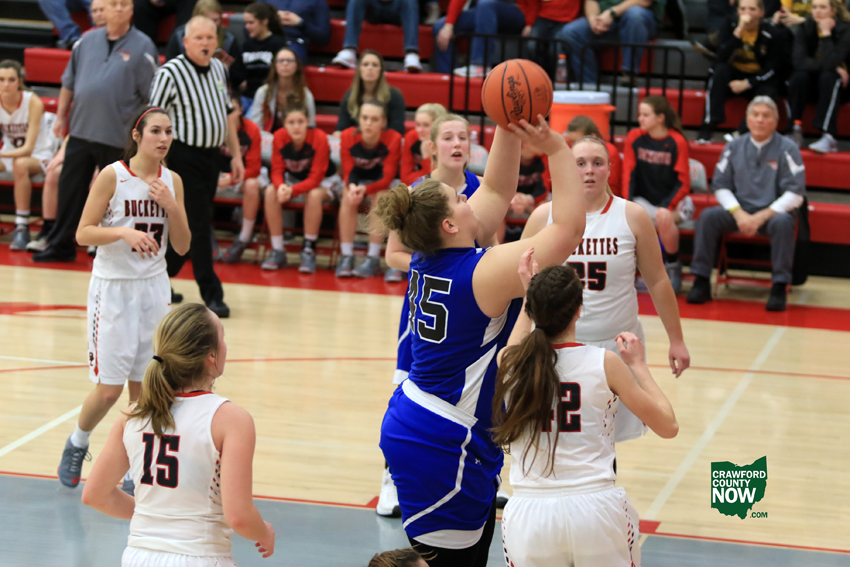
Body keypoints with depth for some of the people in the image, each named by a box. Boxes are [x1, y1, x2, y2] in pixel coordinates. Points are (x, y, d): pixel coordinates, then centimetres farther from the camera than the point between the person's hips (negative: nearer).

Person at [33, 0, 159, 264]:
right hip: (81, 130, 4)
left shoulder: (142, 46, -4)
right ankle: (60, 245, 15)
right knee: (69, 188, 7)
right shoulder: (88, 40, 7)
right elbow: (69, 81, 14)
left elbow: (150, 96, -4)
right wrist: (61, 116, 11)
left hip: (117, 136, -4)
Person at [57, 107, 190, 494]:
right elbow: (83, 233, -12)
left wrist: (172, 207, -12)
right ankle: (77, 443, 25)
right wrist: (124, 232, -27)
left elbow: (182, 246, 4)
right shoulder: (112, 176, -11)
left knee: (145, 386, 4)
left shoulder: (172, 181, 3)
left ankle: (136, 472, 15)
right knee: (109, 388, -4)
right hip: (113, 287, -4)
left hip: (154, 287, 4)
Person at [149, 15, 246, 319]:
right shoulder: (171, 73, -12)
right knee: (199, 225, -6)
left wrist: (236, 155, 18)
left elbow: (227, 113, 20)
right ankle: (211, 294, -2)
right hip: (186, 155, -7)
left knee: (187, 225, 12)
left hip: (211, 156, 7)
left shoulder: (218, 69, 10)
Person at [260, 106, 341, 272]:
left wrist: (292, 190, -44)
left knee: (314, 195, -38)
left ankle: (309, 251, -26)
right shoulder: (279, 137, -18)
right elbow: (277, 170, -13)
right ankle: (277, 251, -19)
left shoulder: (319, 138, -28)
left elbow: (315, 178, -28)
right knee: (270, 192, -25)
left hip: (325, 181, -4)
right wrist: (281, 186, -37)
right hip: (294, 178, 4)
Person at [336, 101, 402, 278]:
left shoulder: (393, 139, -20)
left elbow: (387, 178, -21)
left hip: (381, 185, -1)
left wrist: (365, 189, -40)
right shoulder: (348, 136, -16)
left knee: (381, 196, -33)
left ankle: (373, 258, -30)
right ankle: (346, 256, -28)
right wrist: (352, 186, -37)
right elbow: (348, 172, -12)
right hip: (356, 182, 1)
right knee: (348, 197, -30)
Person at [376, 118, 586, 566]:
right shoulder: (485, 272, -18)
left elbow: (496, 190, 15)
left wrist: (509, 129, 6)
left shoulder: (429, 257, 5)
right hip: (442, 446, -9)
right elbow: (569, 227, -18)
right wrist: (557, 150, -16)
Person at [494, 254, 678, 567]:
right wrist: (638, 365, 18)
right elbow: (668, 426, 7)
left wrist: (529, 293, 38)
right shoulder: (605, 364, -5)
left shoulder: (508, 362, 3)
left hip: (528, 516, 2)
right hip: (596, 510, -2)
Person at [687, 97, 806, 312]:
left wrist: (761, 217, -17)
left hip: (772, 213, -3)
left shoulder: (787, 149, -4)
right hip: (739, 211, 3)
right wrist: (739, 214, -10)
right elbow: (720, 186, 7)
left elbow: (795, 194, -9)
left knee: (782, 222, -36)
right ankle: (701, 282, -20)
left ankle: (779, 287, -31)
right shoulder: (734, 147, 7)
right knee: (707, 217, -22)